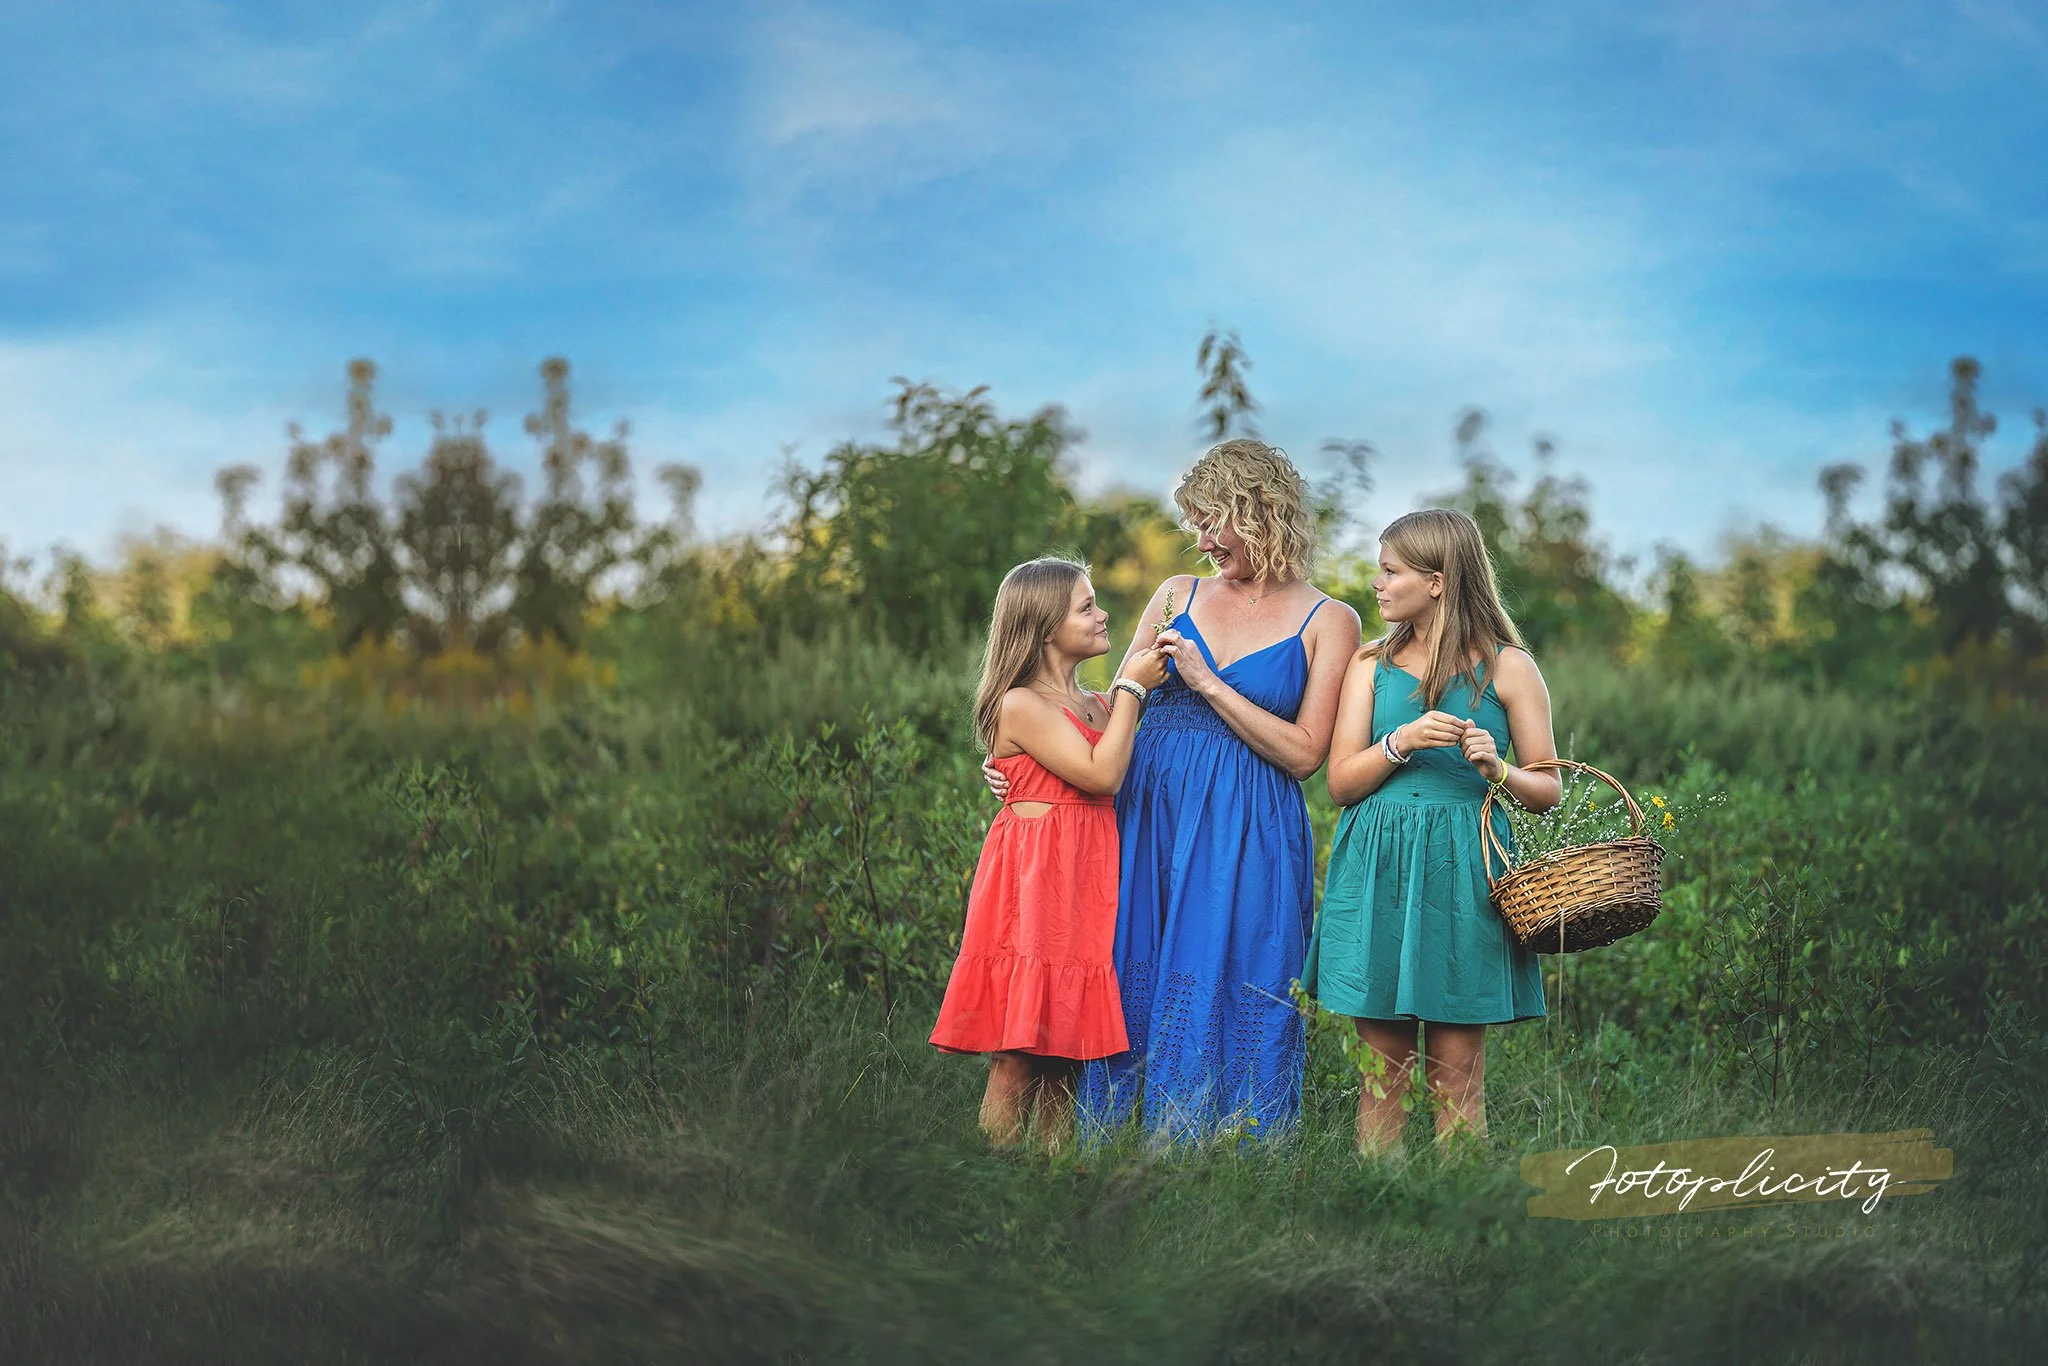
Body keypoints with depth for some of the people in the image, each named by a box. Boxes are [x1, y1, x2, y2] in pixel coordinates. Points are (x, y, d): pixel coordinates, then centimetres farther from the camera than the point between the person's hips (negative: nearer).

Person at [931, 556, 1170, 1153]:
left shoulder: (1097, 704, 16)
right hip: (1034, 878, -8)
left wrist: (1139, 689, 7)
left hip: (1085, 880, 8)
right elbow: (1101, 774, -15)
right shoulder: (1021, 705, -8)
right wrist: (1131, 689, -7)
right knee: (1017, 1058, -7)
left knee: (1067, 1057, 7)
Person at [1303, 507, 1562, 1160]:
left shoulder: (1507, 667, 3)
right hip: (1376, 866, 3)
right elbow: (1341, 783, 5)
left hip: (1461, 871, -2)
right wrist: (1403, 741, -11)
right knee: (1381, 1067, 4)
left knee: (1456, 1075, -1)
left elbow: (1549, 790, 6)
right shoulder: (1371, 664, 11)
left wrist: (1499, 771, -13)